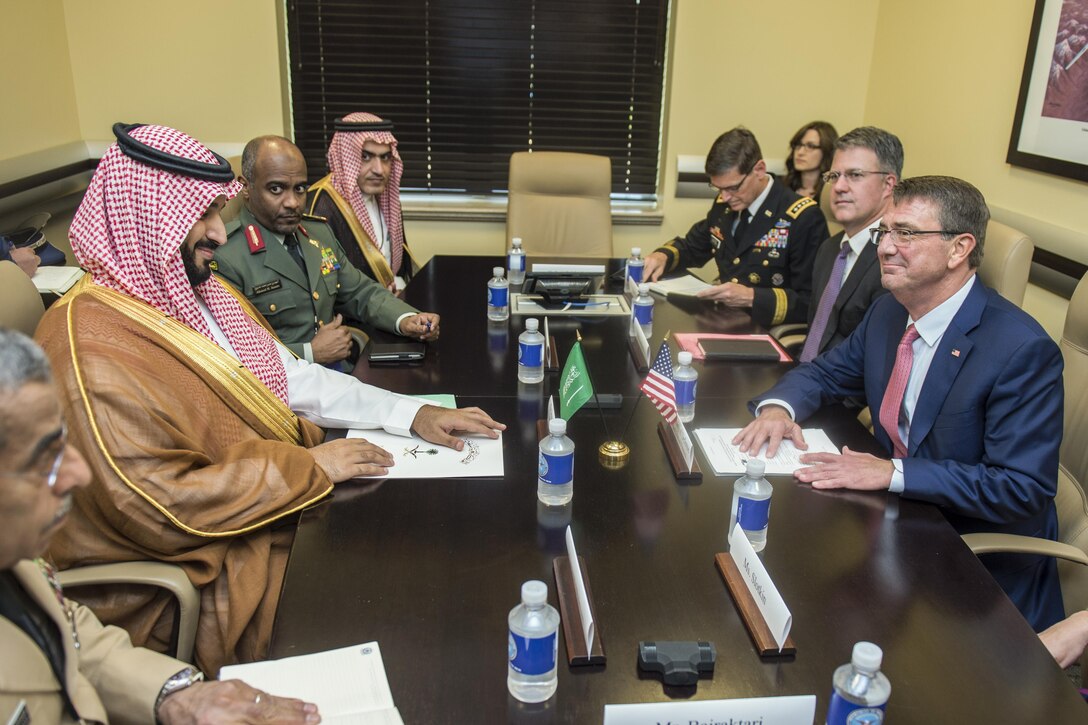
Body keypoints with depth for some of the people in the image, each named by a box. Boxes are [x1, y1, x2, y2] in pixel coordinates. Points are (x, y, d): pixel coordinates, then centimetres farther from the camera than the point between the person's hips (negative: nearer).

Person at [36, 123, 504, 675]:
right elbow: (167, 505, -26)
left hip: (283, 499, 9)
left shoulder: (200, 292, 7)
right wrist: (309, 468, -20)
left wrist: (412, 413, -2)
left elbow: (290, 376, 7)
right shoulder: (91, 348, -23)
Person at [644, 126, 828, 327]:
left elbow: (814, 303, -15)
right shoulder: (724, 204, 4)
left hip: (765, 330, -5)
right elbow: (692, 247, 19)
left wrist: (752, 298, -26)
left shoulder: (804, 219, -14)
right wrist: (662, 256, -3)